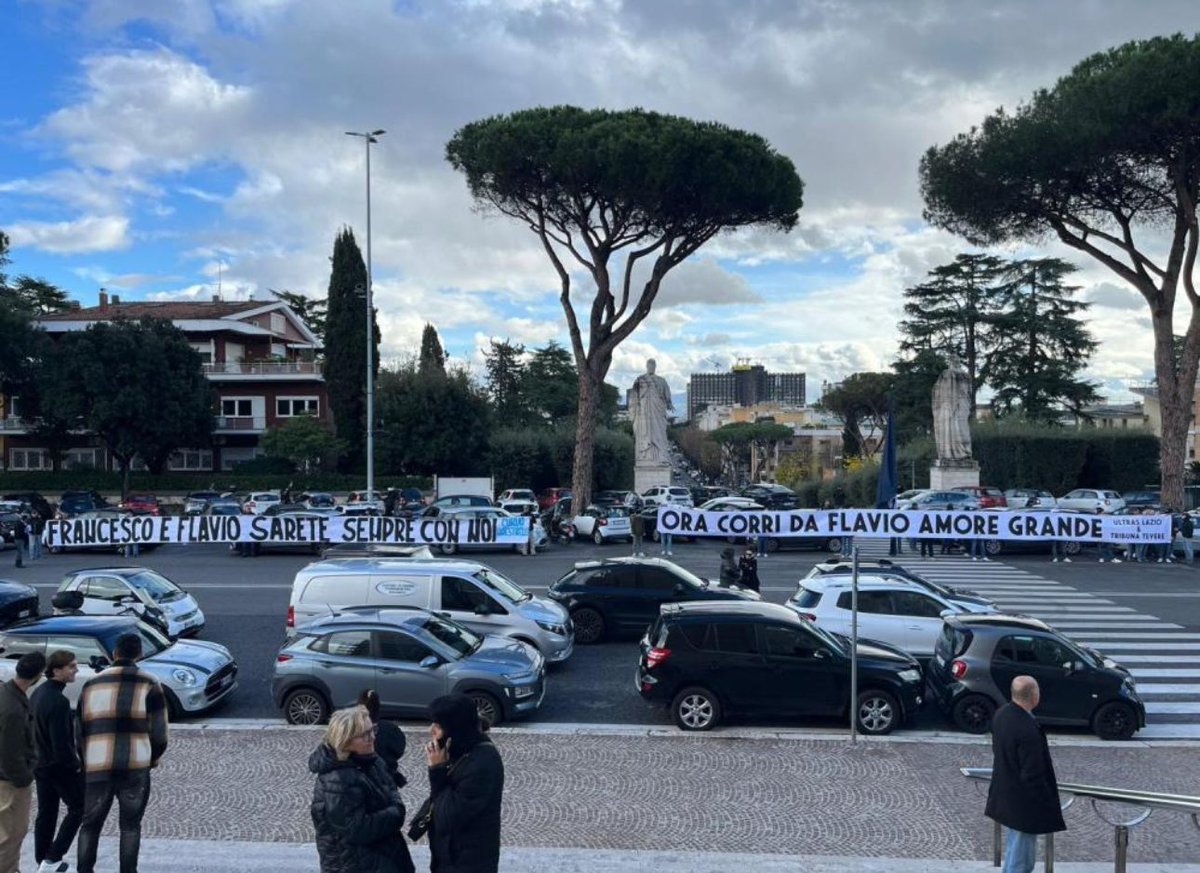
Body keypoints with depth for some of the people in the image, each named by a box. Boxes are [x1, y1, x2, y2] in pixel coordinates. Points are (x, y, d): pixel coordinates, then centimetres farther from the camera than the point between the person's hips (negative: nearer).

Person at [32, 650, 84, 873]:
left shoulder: (37, 693, 4)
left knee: (46, 813, 16)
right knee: (78, 808, 6)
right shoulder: (58, 701, -26)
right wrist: (75, 764, -12)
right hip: (60, 766, -9)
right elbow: (61, 742, -26)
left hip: (40, 764, 9)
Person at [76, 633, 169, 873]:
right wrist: (153, 758, 16)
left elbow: (79, 729, 12)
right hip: (135, 768, -2)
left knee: (90, 824, 18)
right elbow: (159, 734, -3)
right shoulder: (149, 684, 0)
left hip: (96, 769, 2)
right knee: (130, 825, 13)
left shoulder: (92, 684, 9)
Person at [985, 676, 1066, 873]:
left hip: (1005, 794, 9)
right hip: (1024, 803, -9)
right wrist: (1047, 804, -14)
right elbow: (1032, 774, -25)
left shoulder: (1001, 714, -3)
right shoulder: (1028, 729, -30)